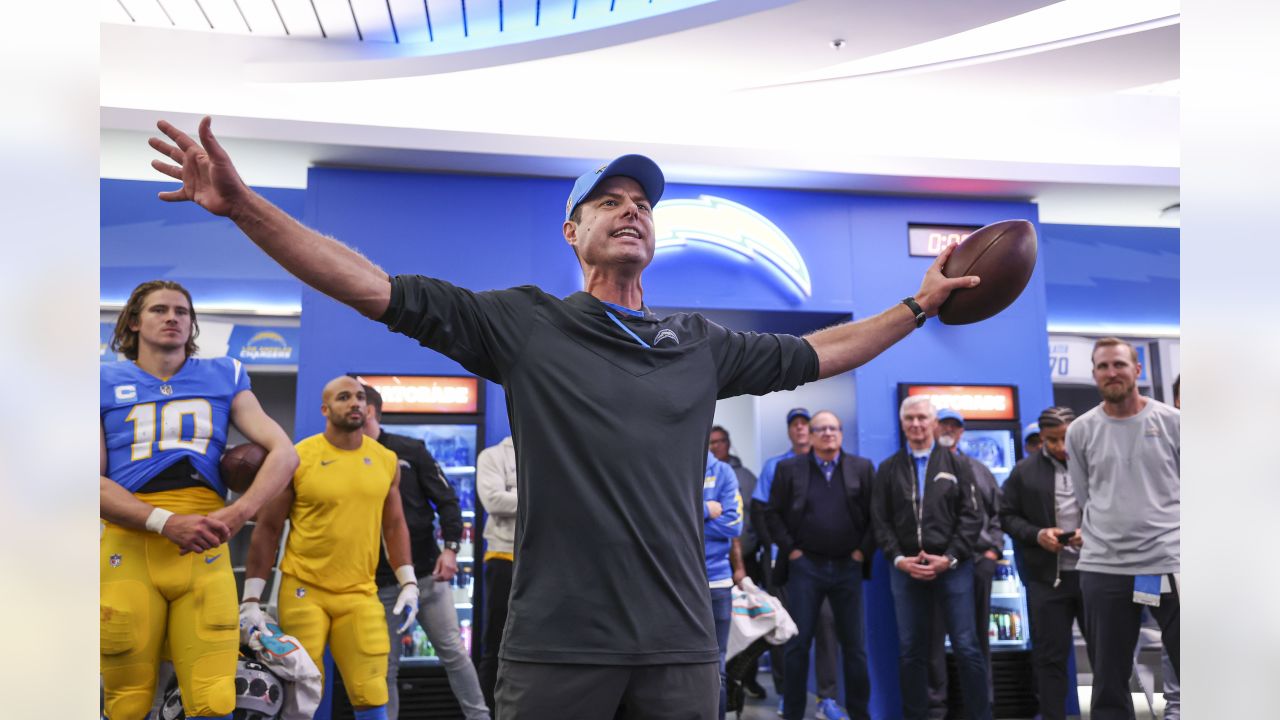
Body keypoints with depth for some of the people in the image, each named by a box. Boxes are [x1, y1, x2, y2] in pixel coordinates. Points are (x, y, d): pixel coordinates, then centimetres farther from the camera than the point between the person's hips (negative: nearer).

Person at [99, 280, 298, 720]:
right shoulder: (106, 383, 13)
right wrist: (168, 523, -15)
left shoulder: (224, 376, 16)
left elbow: (284, 453, 7)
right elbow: (95, 481, 1)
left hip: (204, 551, 1)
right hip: (127, 548, 0)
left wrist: (238, 513, -11)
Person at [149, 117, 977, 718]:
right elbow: (376, 289, -4)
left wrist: (920, 305, 25)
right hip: (558, 640, -3)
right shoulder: (524, 324, 1)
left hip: (681, 640, 3)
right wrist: (243, 204, -11)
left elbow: (818, 352, 24)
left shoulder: (702, 345, 12)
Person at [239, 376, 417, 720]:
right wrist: (252, 597, -5)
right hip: (303, 591, -2)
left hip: (360, 595, 3)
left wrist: (408, 582, 5)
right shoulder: (297, 458, -5)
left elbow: (394, 525, 14)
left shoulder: (386, 460, 5)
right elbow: (267, 529, -2)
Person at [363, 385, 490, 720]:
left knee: (453, 651, 3)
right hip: (378, 582, 1)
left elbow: (446, 500, 2)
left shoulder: (410, 450, 2)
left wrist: (450, 547, -9)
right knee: (385, 667, 4)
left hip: (426, 573, -1)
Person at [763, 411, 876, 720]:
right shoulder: (789, 469, 3)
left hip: (848, 567, 1)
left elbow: (876, 514, 5)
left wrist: (863, 550, -2)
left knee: (855, 645, 8)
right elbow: (772, 513, 3)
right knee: (797, 644, 3)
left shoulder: (862, 468, 5)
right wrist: (790, 549, -4)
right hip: (805, 567, -1)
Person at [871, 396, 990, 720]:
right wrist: (899, 559, -6)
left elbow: (971, 517, 0)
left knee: (966, 647, -2)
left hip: (952, 567, -2)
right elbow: (880, 521, 7)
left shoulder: (957, 465, 7)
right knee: (910, 650, 6)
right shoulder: (888, 468, 11)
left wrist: (949, 558, -10)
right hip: (905, 569, 2)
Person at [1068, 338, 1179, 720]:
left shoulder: (1172, 421, 1)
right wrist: (1114, 531, 8)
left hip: (1169, 562, -1)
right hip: (1102, 567, 1)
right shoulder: (1080, 431, 3)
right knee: (1108, 680, 10)